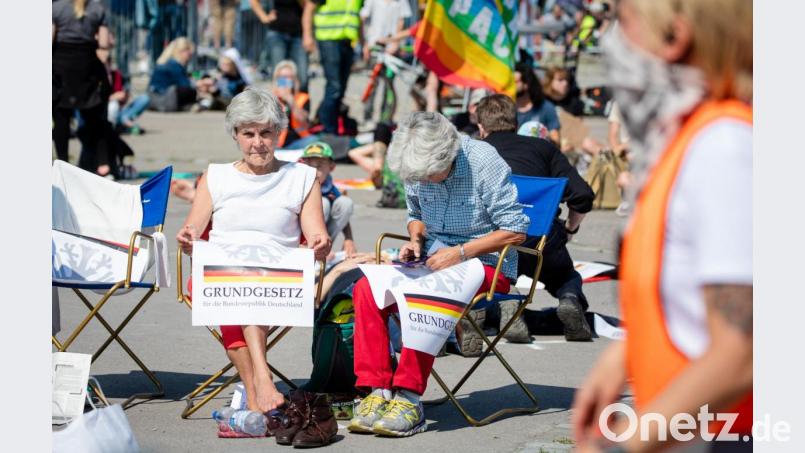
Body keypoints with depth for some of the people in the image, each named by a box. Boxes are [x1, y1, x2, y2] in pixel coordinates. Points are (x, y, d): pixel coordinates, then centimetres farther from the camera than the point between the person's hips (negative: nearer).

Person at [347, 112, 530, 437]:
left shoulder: (483, 162, -16)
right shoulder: (418, 169, 2)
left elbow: (516, 230, -14)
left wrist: (461, 252, -20)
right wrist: (415, 239, 1)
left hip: (487, 265, -6)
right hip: (434, 261, 6)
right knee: (366, 288, -20)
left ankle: (409, 398, -31)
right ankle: (377, 391, -23)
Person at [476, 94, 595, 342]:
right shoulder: (542, 147, 18)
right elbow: (582, 196, 8)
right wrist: (569, 229, 26)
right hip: (544, 242, 1)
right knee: (568, 278, 33)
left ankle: (503, 302, -4)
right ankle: (570, 298, -4)